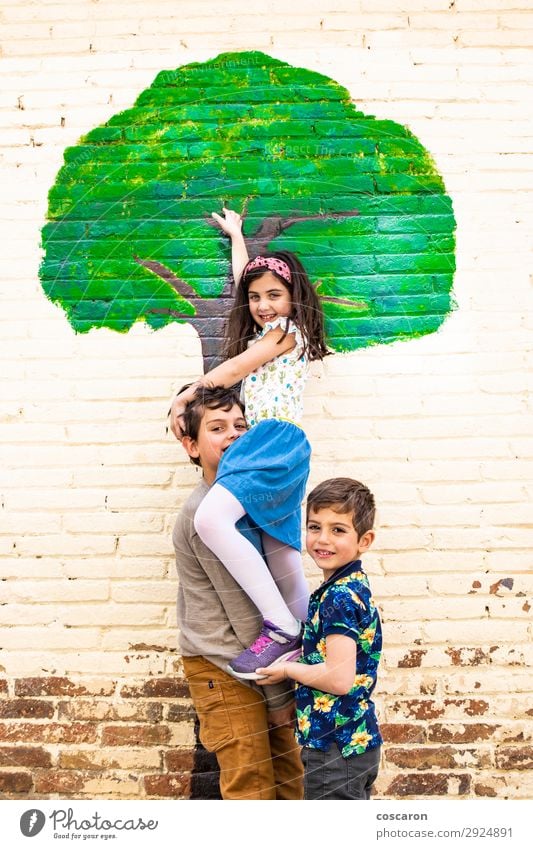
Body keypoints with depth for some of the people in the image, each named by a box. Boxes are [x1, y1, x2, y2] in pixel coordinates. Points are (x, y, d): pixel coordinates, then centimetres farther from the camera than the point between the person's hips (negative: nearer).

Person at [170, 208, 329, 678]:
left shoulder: (287, 330, 3)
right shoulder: (264, 331, 27)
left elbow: (233, 369, 0)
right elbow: (244, 278, 42)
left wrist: (185, 395, 6)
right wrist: (236, 233, 54)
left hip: (277, 442, -9)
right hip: (260, 446, 9)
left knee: (210, 518, -30)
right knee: (284, 572, 3)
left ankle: (282, 628, -28)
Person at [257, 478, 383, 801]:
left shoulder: (339, 596, -22)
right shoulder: (352, 587, 8)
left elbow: (339, 677, -27)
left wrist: (287, 669, -13)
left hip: (335, 747, -10)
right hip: (358, 739, 10)